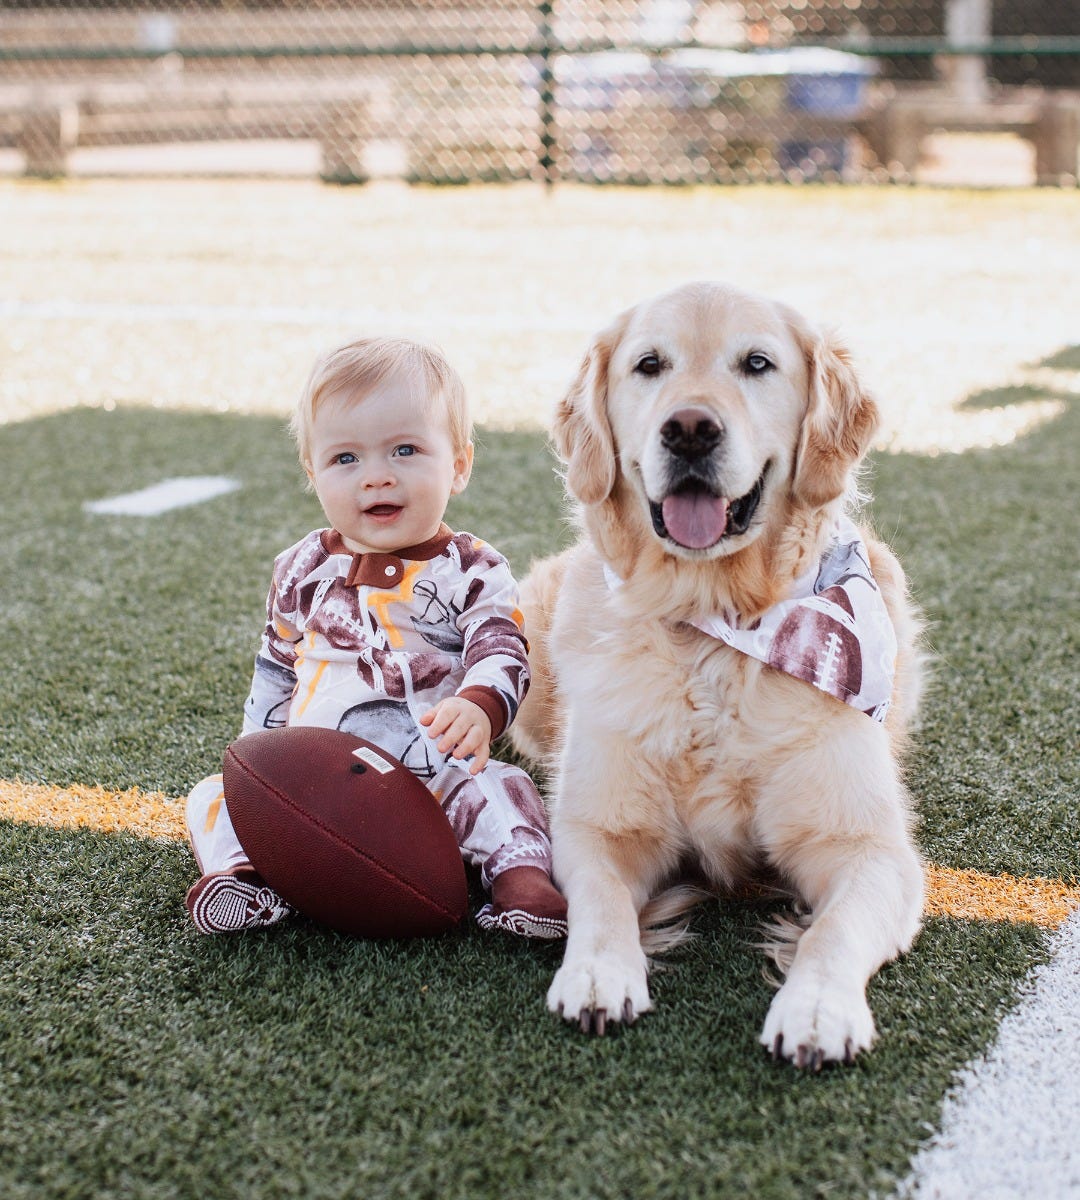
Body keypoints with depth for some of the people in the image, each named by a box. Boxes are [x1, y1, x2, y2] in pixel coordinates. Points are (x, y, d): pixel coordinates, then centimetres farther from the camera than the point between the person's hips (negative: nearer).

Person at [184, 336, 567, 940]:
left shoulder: (471, 572, -2)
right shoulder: (304, 570, 10)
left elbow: (503, 655, -14)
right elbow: (275, 669, 22)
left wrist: (479, 707, -36)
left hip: (433, 774, -3)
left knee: (501, 785, -30)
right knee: (215, 796, -13)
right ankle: (245, 871, -31)